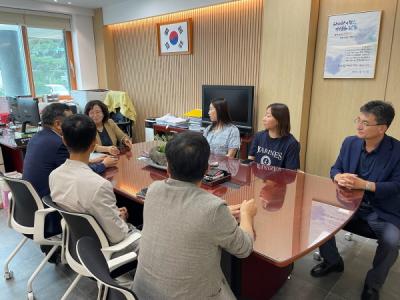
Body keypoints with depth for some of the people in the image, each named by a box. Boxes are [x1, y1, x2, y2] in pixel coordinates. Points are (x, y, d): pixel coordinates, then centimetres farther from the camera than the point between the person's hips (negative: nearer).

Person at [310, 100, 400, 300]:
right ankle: (332, 261, 13)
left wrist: (363, 184, -28)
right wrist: (339, 177, -18)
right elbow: (335, 168, 7)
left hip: (383, 212, -3)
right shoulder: (350, 143, 1)